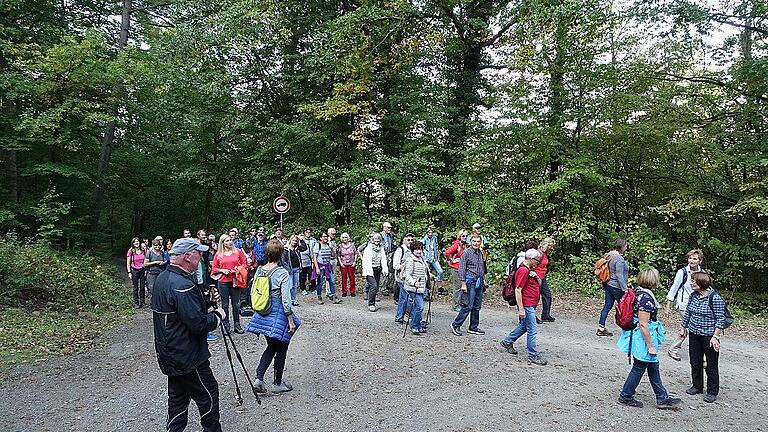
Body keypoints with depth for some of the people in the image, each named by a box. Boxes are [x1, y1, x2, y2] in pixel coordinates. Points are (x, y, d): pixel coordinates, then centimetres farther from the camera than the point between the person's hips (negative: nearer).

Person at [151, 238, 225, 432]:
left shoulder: (162, 278, 7)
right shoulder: (183, 285, -25)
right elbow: (198, 323, -27)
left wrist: (206, 302, 5)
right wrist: (218, 316, -9)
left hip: (170, 355, 10)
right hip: (187, 357, -10)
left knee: (178, 398, 18)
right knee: (208, 396, 5)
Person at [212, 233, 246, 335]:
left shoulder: (238, 251, 3)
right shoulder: (218, 254, 3)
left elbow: (244, 264, 8)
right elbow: (214, 269, 7)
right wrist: (222, 270, -10)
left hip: (235, 281, 0)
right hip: (223, 282, 0)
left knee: (236, 304, 6)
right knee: (225, 305, 6)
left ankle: (237, 325, 16)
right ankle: (226, 325, 16)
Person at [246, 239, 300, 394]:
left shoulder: (259, 270, 0)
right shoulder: (282, 273, -18)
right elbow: (286, 300, -19)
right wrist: (291, 320, -11)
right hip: (278, 313, -6)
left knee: (271, 347, 22)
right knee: (281, 349, 11)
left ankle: (259, 378, 10)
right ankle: (278, 383, 22)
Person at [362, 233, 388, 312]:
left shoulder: (381, 248, 10)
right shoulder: (368, 248, -6)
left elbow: (383, 259, 14)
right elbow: (364, 260, -7)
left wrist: (385, 269, 4)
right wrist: (364, 272, -11)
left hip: (378, 270, 5)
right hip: (370, 270, -5)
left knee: (376, 287, 7)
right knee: (373, 285, -15)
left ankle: (373, 303, 18)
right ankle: (371, 304, -7)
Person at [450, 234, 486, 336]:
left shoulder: (480, 253, 13)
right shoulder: (467, 253, -7)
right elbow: (461, 269, -10)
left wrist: (482, 281, 17)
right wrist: (463, 284, -15)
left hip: (479, 282, 7)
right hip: (470, 282, -7)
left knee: (477, 307, 10)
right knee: (468, 306, -9)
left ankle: (473, 328, 19)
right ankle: (456, 325, 2)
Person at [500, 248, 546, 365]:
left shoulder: (531, 270, 13)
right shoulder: (523, 270, -18)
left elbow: (539, 284, 19)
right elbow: (518, 290, -21)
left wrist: (536, 276, -5)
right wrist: (521, 309, -23)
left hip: (532, 305, 10)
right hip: (526, 305, -10)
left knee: (524, 326, 21)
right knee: (532, 330, -6)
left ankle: (507, 342, 34)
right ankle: (533, 356, 2)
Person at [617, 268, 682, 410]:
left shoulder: (637, 291, 2)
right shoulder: (646, 298, -26)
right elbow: (643, 324, -25)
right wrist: (651, 346, -18)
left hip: (636, 334, 10)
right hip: (643, 338, -10)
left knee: (653, 367, 18)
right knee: (639, 368, 7)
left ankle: (662, 398, 29)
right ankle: (625, 396, 20)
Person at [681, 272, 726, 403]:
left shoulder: (715, 298, -16)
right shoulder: (693, 296, 4)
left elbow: (720, 319, -15)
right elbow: (687, 313, 16)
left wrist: (715, 336, -19)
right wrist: (683, 328, 18)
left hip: (709, 336, -6)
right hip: (694, 334, 6)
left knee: (711, 365, 4)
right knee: (695, 362, 14)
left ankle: (712, 392, 17)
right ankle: (697, 386, 30)